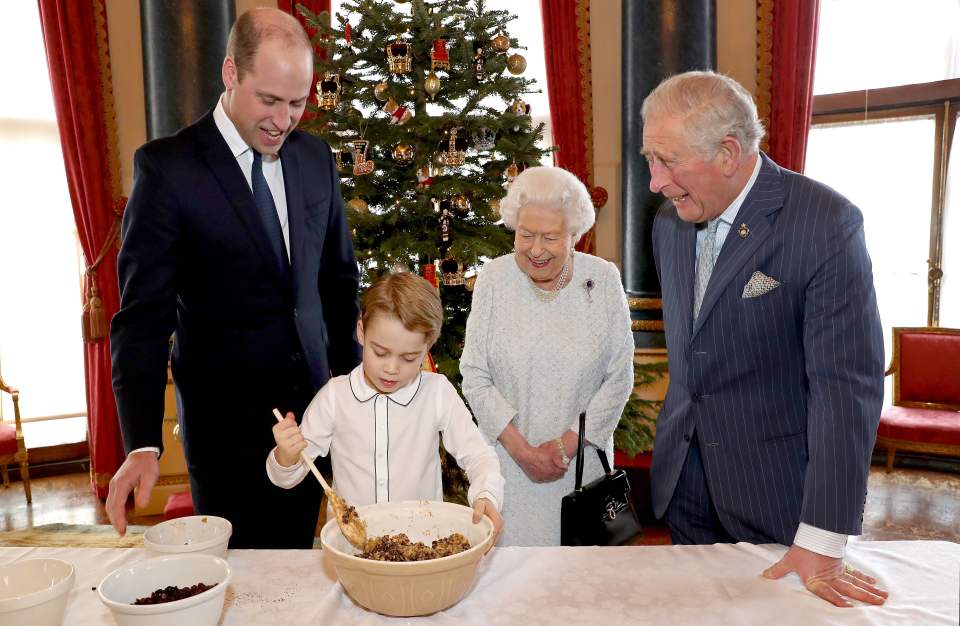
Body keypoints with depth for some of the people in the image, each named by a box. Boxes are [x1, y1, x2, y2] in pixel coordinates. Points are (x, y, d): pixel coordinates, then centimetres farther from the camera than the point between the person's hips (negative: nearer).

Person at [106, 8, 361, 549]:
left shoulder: (317, 158, 3)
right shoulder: (167, 166, -11)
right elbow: (143, 313, -14)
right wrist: (143, 443, -21)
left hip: (311, 402, 4)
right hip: (225, 417, -4)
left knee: (296, 559, 16)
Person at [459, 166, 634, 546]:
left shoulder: (603, 279, -6)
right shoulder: (493, 279, -7)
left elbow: (619, 378, -4)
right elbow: (475, 377, -5)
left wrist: (568, 444, -9)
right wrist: (521, 449, -11)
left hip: (582, 456, 1)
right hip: (509, 458, 0)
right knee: (512, 543, 9)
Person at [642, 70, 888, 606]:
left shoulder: (826, 223, -18)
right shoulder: (669, 222, 2)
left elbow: (847, 382, -21)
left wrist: (822, 542, -21)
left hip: (776, 489, -5)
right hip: (684, 480, 5)